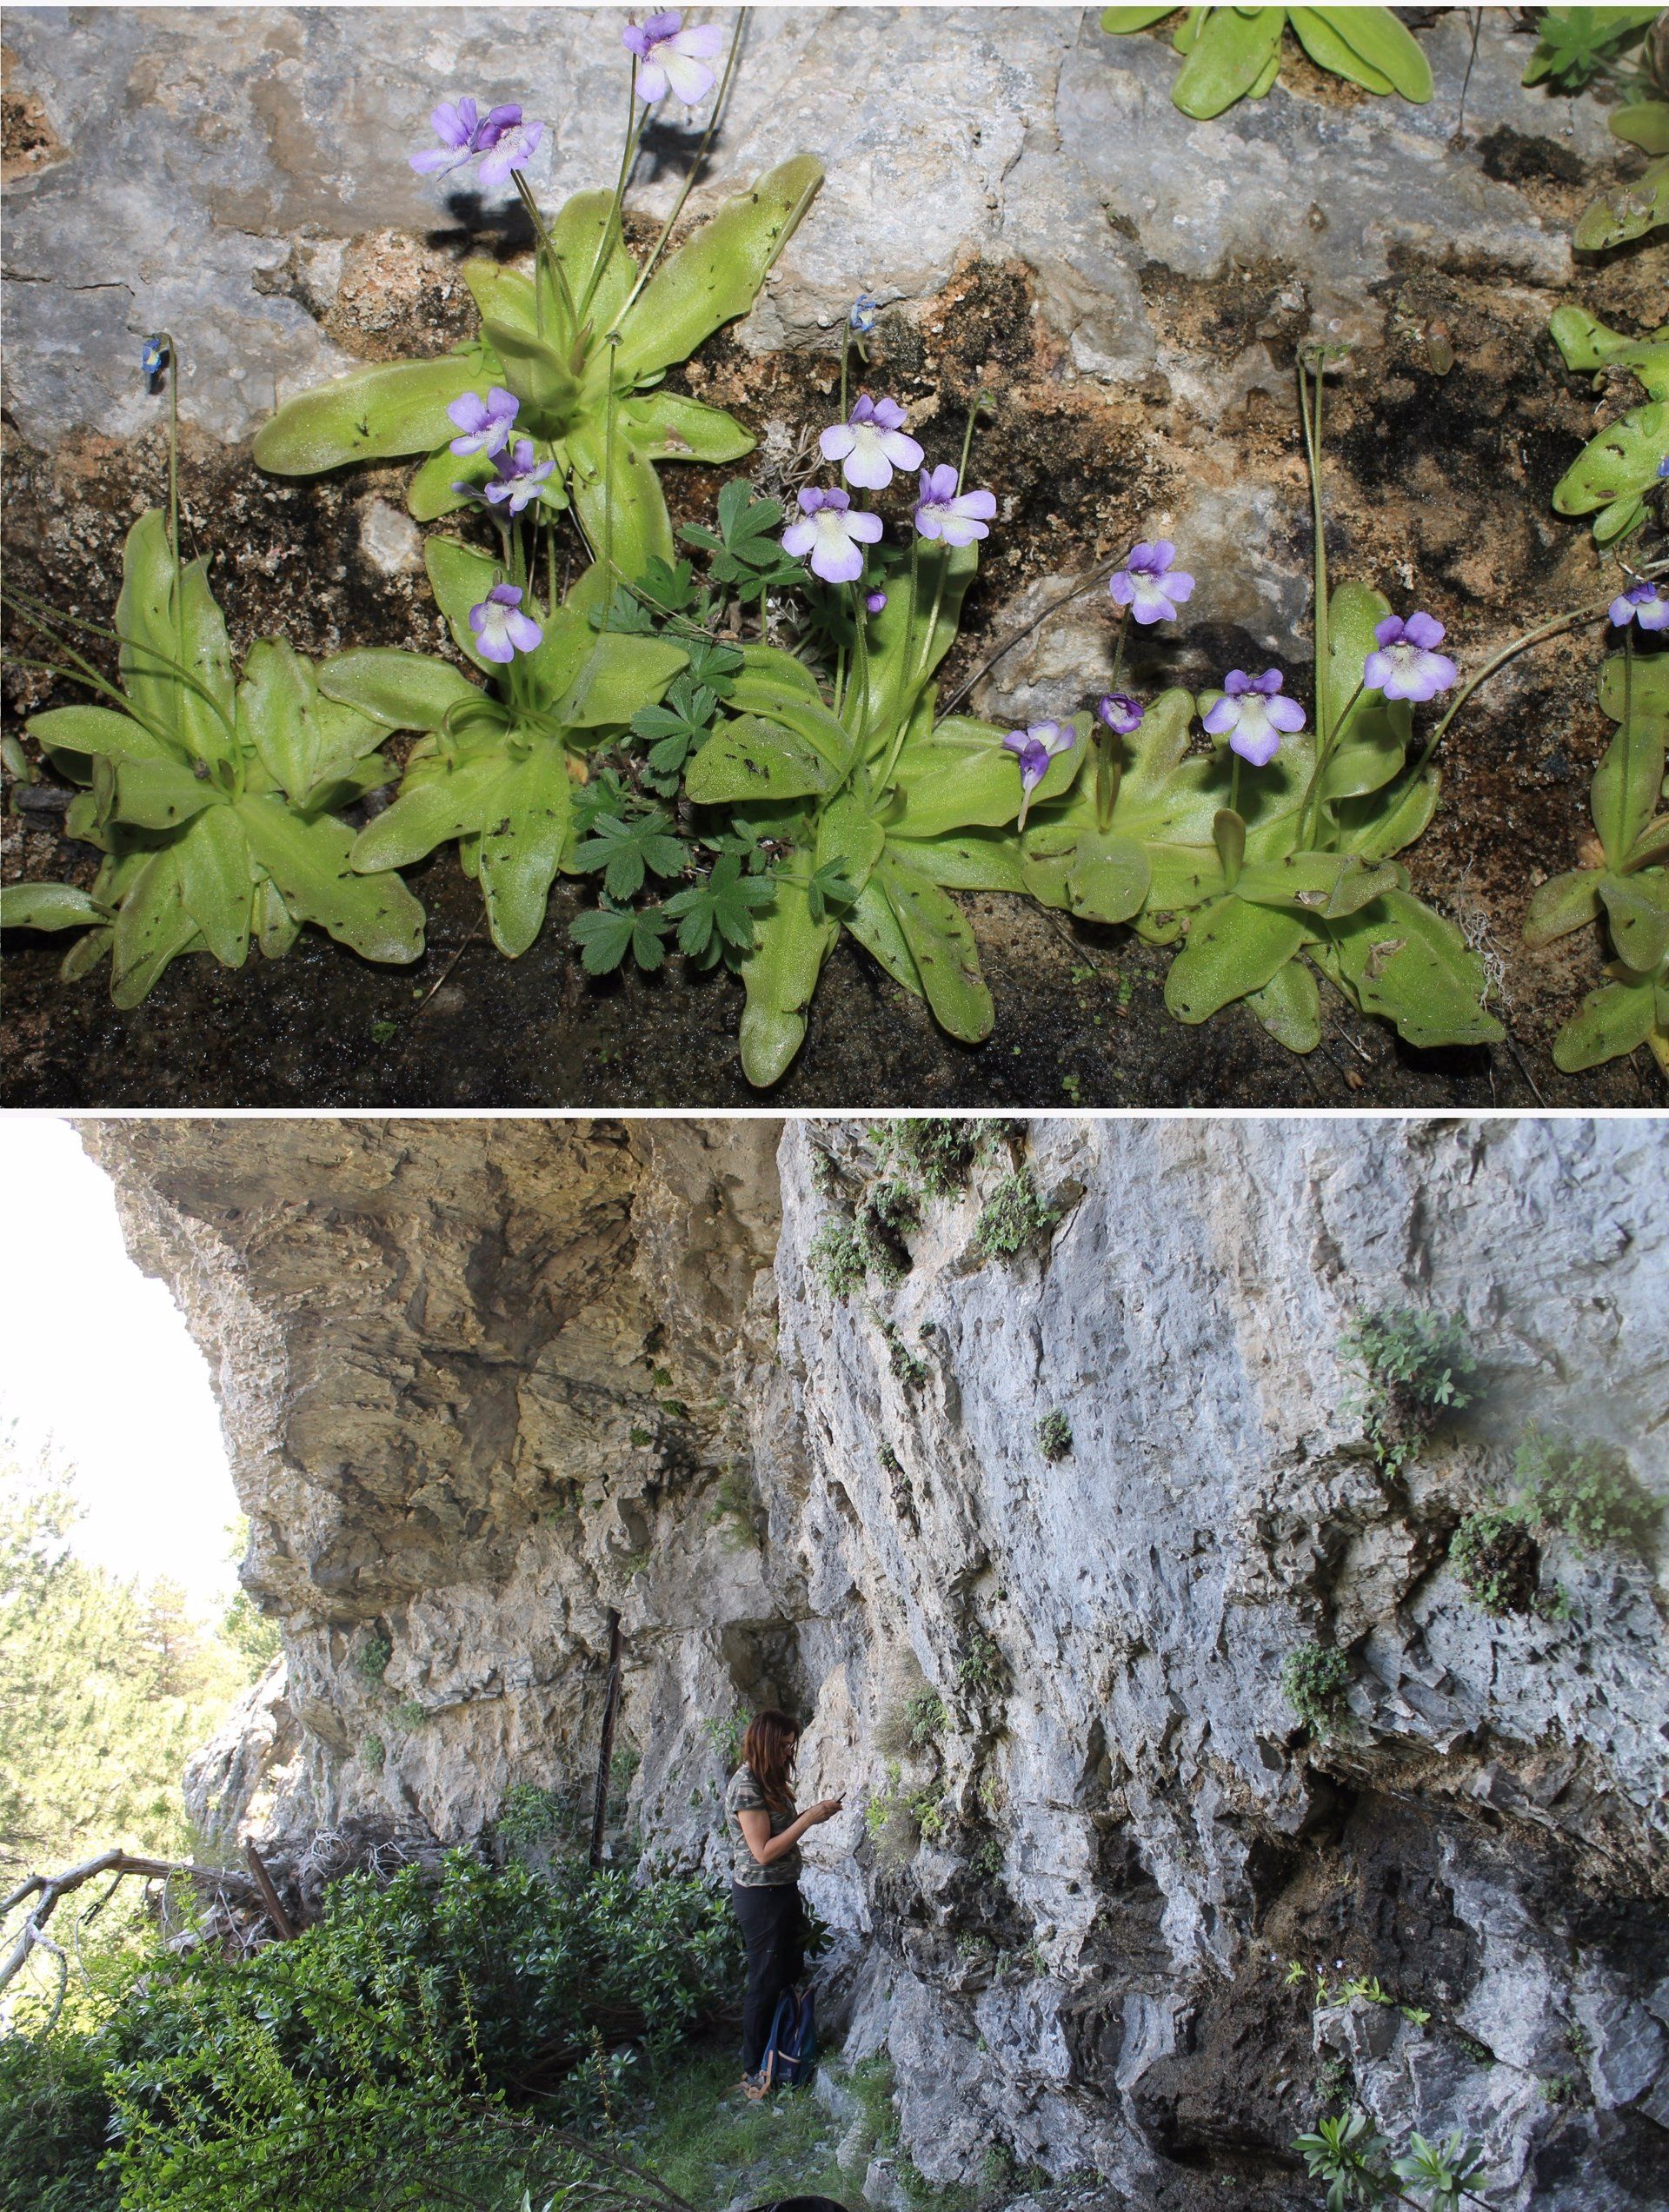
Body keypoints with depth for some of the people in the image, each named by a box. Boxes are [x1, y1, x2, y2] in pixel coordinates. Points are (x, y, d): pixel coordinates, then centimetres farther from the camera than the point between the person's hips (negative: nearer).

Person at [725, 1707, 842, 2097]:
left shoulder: (768, 1780, 9)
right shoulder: (745, 1785, -21)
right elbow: (764, 1852, -24)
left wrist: (813, 1813, 1)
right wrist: (809, 1819, -23)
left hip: (782, 1890, 9)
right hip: (761, 1895, -9)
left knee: (788, 1975, 18)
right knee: (765, 1983, 2)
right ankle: (755, 2073, 15)